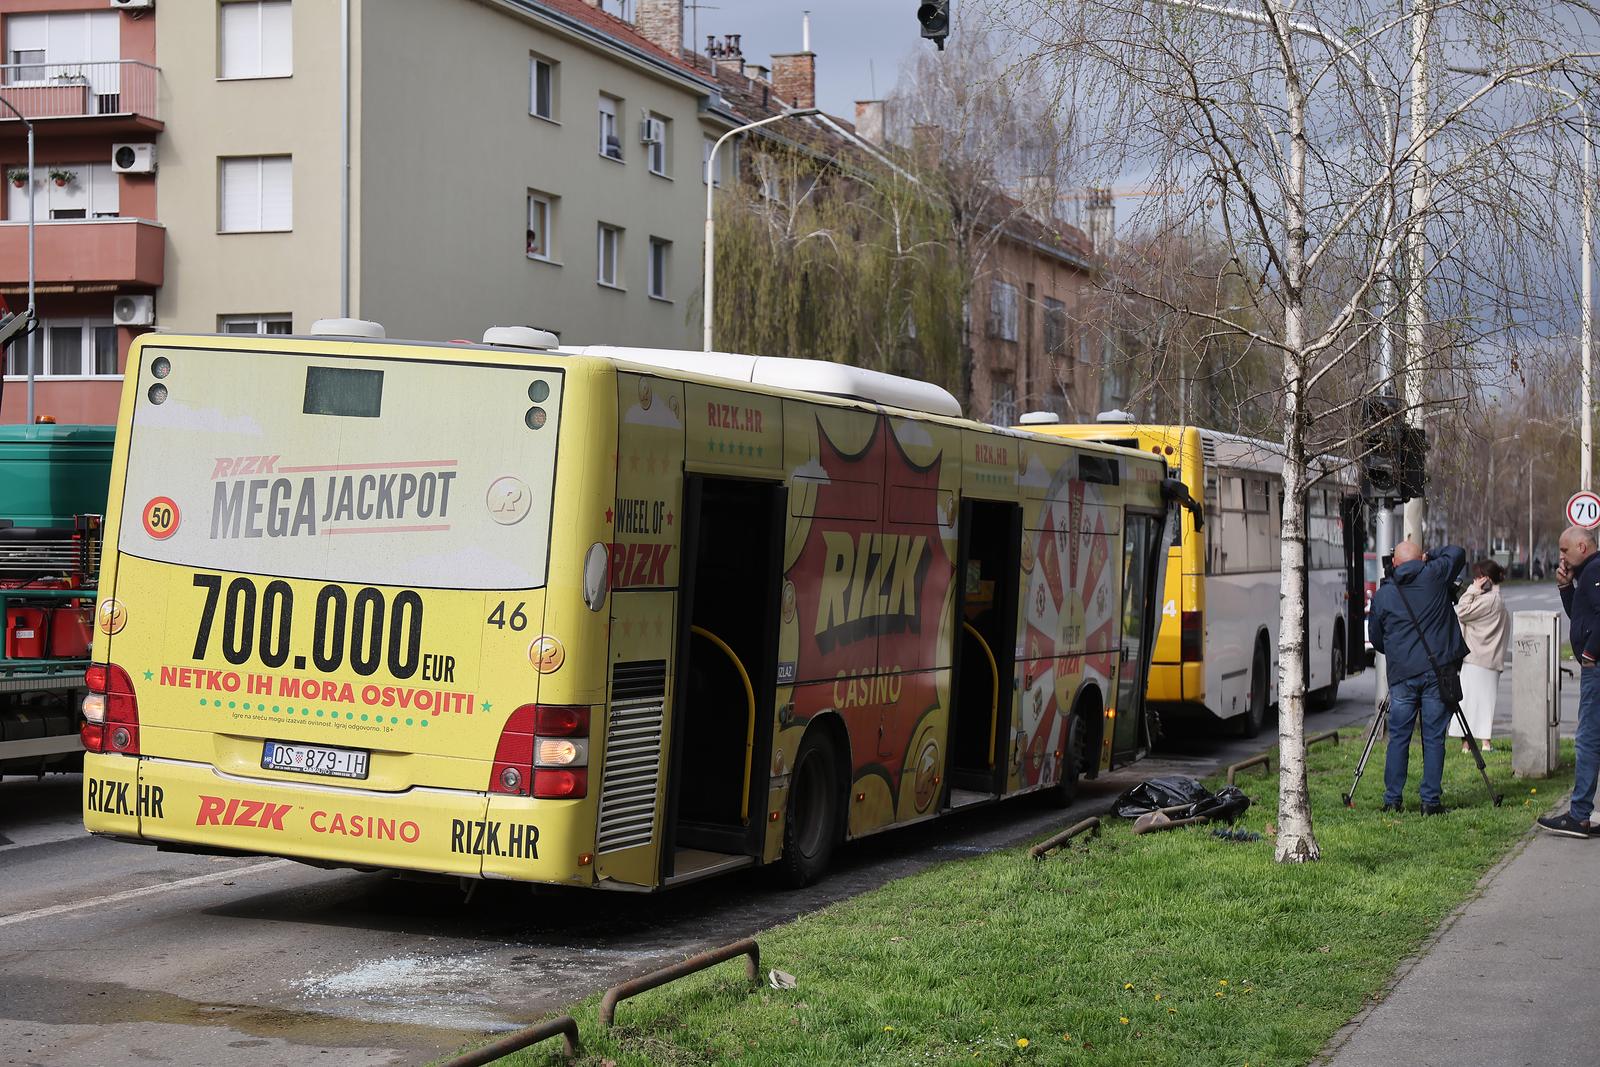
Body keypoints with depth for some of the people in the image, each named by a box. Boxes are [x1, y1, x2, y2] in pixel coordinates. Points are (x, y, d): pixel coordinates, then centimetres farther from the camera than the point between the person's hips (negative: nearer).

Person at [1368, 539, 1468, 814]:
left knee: (1398, 738, 7)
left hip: (1401, 675, 1)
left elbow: (1375, 639, 16)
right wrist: (1429, 559, 32)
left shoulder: (1382, 595, 7)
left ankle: (1392, 800, 8)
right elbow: (1456, 553, 20)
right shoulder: (1434, 575, 2)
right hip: (1438, 671, -1)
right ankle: (1431, 801, 2)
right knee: (1434, 738, 2)